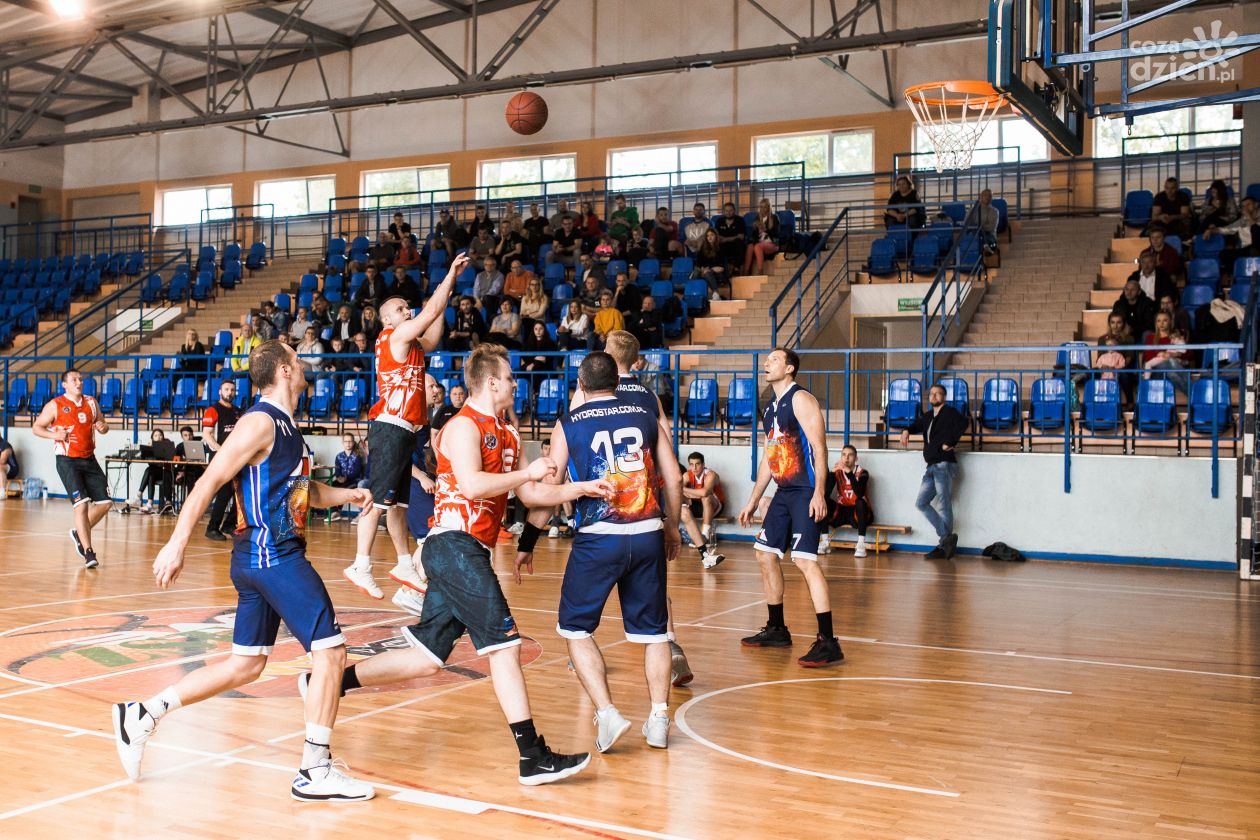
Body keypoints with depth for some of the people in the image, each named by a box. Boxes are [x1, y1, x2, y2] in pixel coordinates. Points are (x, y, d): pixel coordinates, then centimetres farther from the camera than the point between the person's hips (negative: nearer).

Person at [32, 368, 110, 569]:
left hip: (89, 459, 5)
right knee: (82, 504, -15)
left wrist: (102, 427, -5)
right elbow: (36, 427, 2)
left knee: (105, 503, 2)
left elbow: (102, 424, 20)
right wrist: (54, 434, -17)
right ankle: (88, 552, -10)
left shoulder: (91, 403, 10)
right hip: (67, 461, -5)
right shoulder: (55, 405, -3)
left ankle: (79, 533, 25)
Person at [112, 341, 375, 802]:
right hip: (273, 555, -10)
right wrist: (177, 544, -23)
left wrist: (348, 495, 15)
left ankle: (142, 714, 20)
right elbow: (209, 481, -18)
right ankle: (315, 772, -2)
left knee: (245, 664, 15)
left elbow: (303, 489, 30)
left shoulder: (284, 426, 17)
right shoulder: (260, 422, -12)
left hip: (262, 557, 10)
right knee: (330, 649, -8)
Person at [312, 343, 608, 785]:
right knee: (506, 644, -12)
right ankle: (533, 757, -10)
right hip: (454, 545, -10)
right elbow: (472, 485, -22)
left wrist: (579, 488, 11)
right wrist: (527, 472, -13)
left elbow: (530, 493, 23)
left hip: (468, 552, 10)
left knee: (426, 658, 10)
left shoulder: (507, 434, 20)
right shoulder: (464, 426, -7)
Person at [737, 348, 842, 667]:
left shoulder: (801, 399, -10)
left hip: (805, 493, -10)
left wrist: (818, 493, -26)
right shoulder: (771, 407, 17)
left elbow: (819, 448, -17)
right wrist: (753, 501, 22)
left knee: (805, 560, -16)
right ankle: (776, 630, 25)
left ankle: (828, 642, -15)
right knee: (766, 554, 13)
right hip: (783, 492, 10)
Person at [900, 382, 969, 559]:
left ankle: (945, 547, -4)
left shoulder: (950, 412, -3)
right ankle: (947, 537, 9)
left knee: (944, 505, -8)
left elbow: (962, 423, -21)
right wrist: (906, 431, 13)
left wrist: (949, 443, -20)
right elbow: (916, 425, 36)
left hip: (945, 464, -9)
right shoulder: (927, 417, 20)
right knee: (921, 503, 5)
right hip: (931, 467, 9)